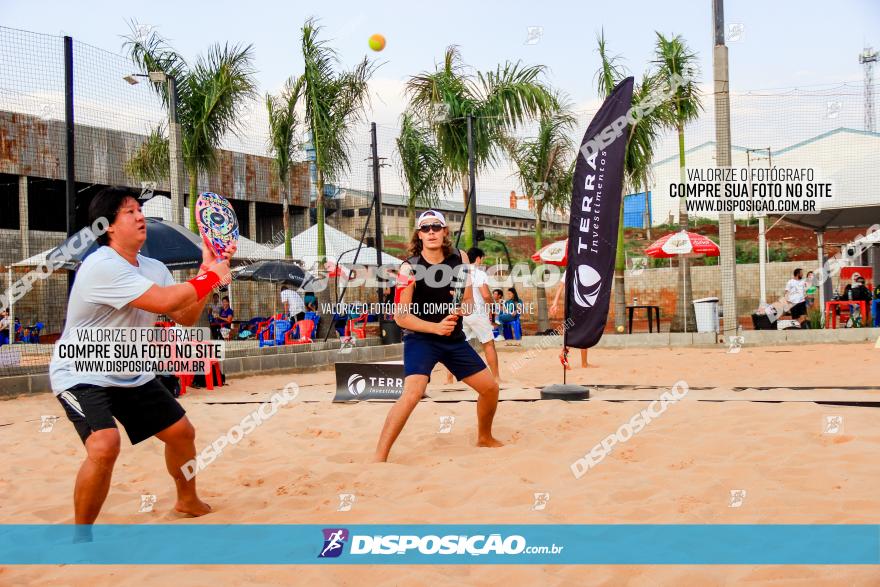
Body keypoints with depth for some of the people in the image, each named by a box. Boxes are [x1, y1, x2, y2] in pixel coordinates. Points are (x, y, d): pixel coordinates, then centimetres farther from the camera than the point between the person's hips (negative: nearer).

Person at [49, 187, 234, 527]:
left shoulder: (155, 268, 2)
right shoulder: (102, 266, -26)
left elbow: (186, 317, 3)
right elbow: (164, 301, -34)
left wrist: (207, 271, -10)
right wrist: (211, 277, -19)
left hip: (132, 376, 9)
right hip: (82, 375, -8)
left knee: (182, 432, 12)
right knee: (105, 445, -30)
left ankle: (187, 501, 40)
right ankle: (81, 536, -11)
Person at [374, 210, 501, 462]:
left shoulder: (460, 259, 0)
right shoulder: (410, 268, -13)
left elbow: (468, 300, 9)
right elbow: (401, 316, -13)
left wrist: (461, 308, -15)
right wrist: (436, 327, -25)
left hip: (455, 338, 6)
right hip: (420, 338, -5)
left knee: (491, 388, 9)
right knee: (412, 393, -27)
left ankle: (484, 438, 37)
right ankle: (379, 458, -21)